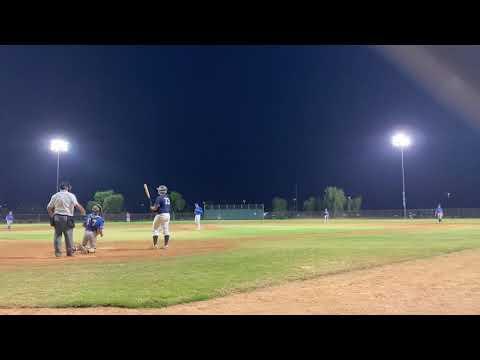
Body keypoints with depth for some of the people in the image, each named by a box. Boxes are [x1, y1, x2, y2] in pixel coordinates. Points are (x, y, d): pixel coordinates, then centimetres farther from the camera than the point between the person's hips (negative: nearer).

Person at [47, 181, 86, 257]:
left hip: (57, 217, 3)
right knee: (69, 235, 4)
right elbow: (77, 205, -14)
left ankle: (58, 252, 8)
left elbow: (49, 208, 6)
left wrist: (52, 216, 16)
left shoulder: (55, 196, 8)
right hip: (67, 218, -3)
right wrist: (83, 211, -4)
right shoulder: (71, 195, -3)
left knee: (57, 235, 8)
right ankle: (70, 252, 10)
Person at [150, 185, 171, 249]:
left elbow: (155, 208, -16)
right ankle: (166, 245, 7)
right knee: (166, 230, 9)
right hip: (167, 214, 7)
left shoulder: (159, 198, -11)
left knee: (155, 229, 5)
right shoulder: (167, 198, 13)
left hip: (160, 215, -7)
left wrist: (151, 208, 7)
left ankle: (155, 245, 3)